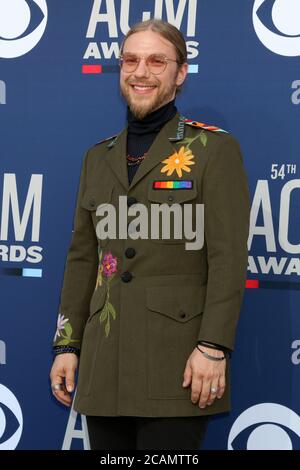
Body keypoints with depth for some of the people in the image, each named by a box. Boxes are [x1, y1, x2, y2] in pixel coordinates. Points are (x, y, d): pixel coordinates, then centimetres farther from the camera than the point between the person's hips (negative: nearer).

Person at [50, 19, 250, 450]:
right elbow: (82, 258, 17)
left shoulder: (213, 148, 0)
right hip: (104, 366, 5)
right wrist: (67, 345, 11)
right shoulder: (98, 157, 17)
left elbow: (229, 256, -8)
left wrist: (213, 347, -16)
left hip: (176, 366, -5)